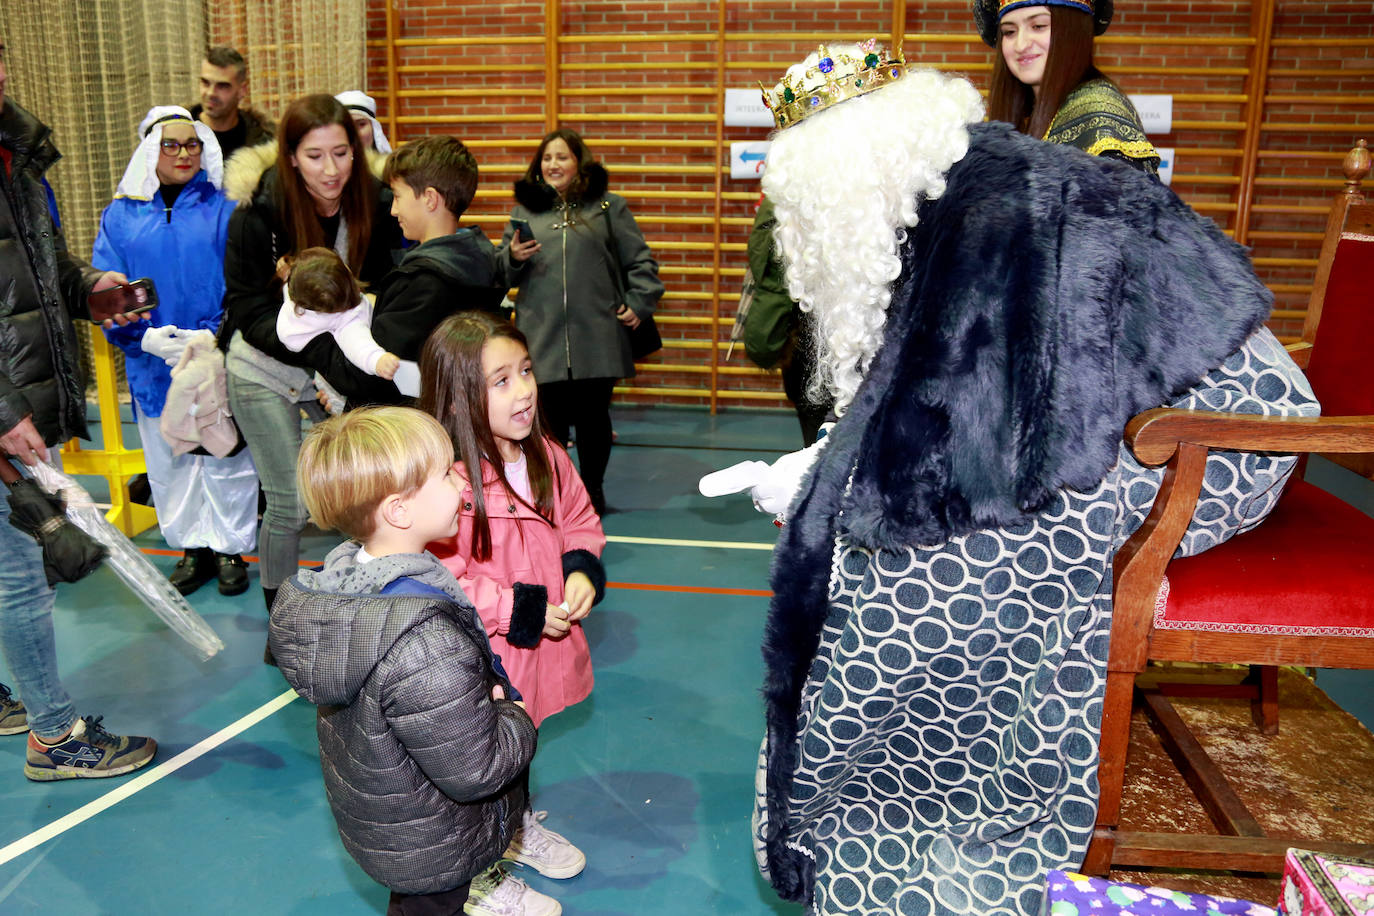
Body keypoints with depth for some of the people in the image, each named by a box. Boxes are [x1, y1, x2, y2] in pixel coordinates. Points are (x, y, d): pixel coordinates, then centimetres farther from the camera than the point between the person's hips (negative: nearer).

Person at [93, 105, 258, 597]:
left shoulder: (223, 210, 0)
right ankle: (192, 547, 28)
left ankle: (231, 548, 21)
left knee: (225, 458, 5)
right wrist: (145, 337, -14)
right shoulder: (120, 215, 6)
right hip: (153, 364, 3)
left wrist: (215, 337, -18)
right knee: (169, 461, 12)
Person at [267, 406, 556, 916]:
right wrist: (514, 717, -13)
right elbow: (477, 770, -32)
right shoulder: (424, 643, -40)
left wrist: (483, 695, -3)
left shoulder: (339, 584, -11)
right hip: (433, 850, -7)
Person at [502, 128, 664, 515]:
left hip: (597, 338, -1)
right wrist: (513, 257, -4)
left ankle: (593, 490, 24)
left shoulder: (608, 207, 9)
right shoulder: (525, 210, 14)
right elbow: (504, 273, 17)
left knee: (593, 418, 8)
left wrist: (638, 304, 0)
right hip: (542, 337, 1)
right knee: (549, 421, 1)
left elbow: (640, 262, 10)